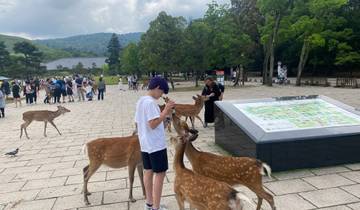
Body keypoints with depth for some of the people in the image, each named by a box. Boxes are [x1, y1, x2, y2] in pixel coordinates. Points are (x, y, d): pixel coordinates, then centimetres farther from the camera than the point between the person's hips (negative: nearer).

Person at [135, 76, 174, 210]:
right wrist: (166, 111, -22)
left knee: (148, 171, 15)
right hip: (156, 144, -9)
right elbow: (153, 124, -24)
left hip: (144, 144, 10)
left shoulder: (140, 101, 10)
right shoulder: (150, 102, -19)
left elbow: (137, 123, 14)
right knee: (160, 173, 0)